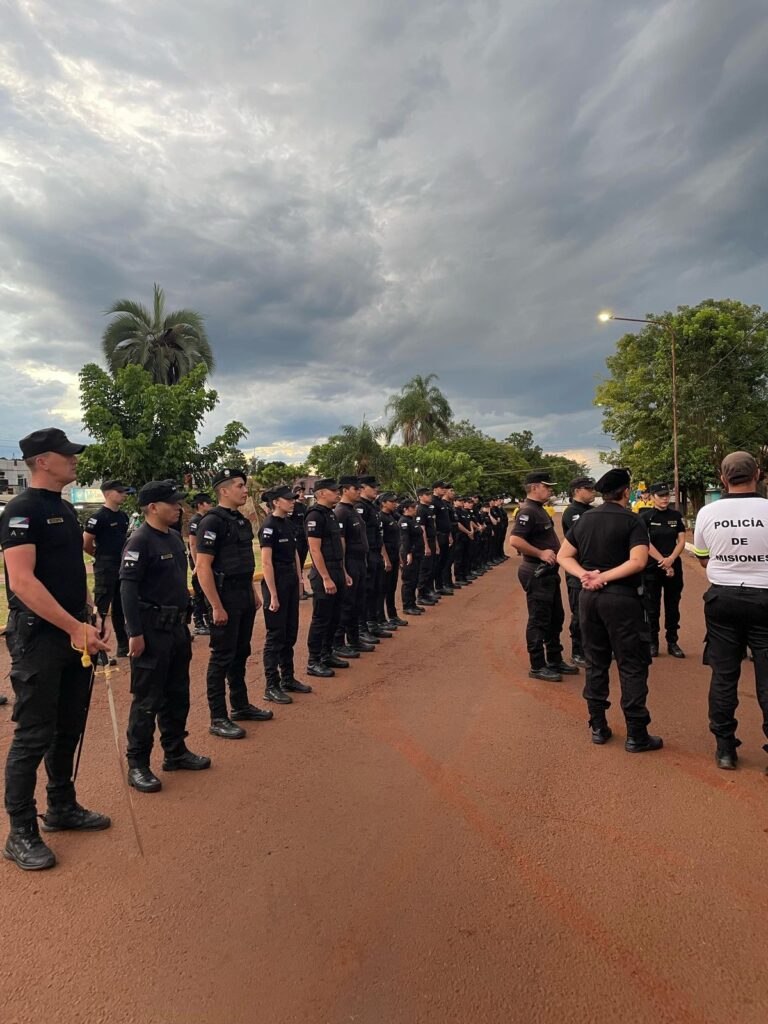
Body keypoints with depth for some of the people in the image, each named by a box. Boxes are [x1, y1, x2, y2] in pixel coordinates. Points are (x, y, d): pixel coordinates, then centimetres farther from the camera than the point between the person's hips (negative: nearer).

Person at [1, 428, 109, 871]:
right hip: (38, 637, -8)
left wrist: (91, 620, 9)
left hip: (74, 632, 8)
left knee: (69, 729, 17)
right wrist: (75, 627, -24)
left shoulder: (66, 509, 13)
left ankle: (63, 808, 34)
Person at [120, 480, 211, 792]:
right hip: (152, 631, -9)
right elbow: (128, 589, -19)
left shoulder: (174, 537, 11)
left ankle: (175, 752, 30)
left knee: (178, 695, 17)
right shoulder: (140, 541, -15)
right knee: (147, 699, 1)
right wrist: (135, 634, -21)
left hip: (177, 628, 9)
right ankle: (137, 764, 15)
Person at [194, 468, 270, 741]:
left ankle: (240, 705, 31)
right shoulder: (213, 522, -15)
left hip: (245, 595, 9)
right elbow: (203, 567, -20)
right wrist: (216, 607, -21)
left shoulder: (242, 521, 12)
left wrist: (254, 593, 17)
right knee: (222, 657, 0)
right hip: (225, 595, -9)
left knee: (241, 653, 18)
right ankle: (218, 719, 11)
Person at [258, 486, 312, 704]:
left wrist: (300, 579, 11)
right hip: (276, 582, -9)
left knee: (290, 634, 15)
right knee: (275, 636, -1)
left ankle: (288, 679, 28)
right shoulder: (269, 526, -14)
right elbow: (266, 562, -18)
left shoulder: (289, 524, 11)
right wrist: (273, 595, -20)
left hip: (291, 583, 9)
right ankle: (271, 686, 9)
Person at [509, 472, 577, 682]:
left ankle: (555, 660, 30)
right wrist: (541, 553, -24)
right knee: (539, 621, -1)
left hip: (549, 572, 11)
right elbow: (515, 540, -30)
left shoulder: (539, 510, 15)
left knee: (555, 618, 18)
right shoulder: (528, 511, -18)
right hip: (536, 573, -11)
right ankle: (537, 666, 10)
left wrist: (556, 551, 11)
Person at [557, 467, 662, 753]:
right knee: (632, 665, 4)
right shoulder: (632, 521, -8)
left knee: (595, 663, 14)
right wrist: (604, 577, -15)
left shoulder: (585, 519, 8)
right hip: (621, 598, -5)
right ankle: (636, 735, 9)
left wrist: (585, 575, -6)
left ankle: (598, 727, 21)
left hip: (589, 597, 6)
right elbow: (637, 561, -20)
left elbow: (563, 556, 8)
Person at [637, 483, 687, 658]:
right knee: (652, 607, 4)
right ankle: (653, 643, 14)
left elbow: (682, 540, 1)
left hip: (674, 566, 3)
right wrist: (663, 562, -14)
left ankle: (672, 642, 18)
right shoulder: (645, 517, -3)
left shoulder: (676, 516, 6)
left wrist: (671, 559, -15)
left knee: (673, 607, 8)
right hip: (652, 567, -3)